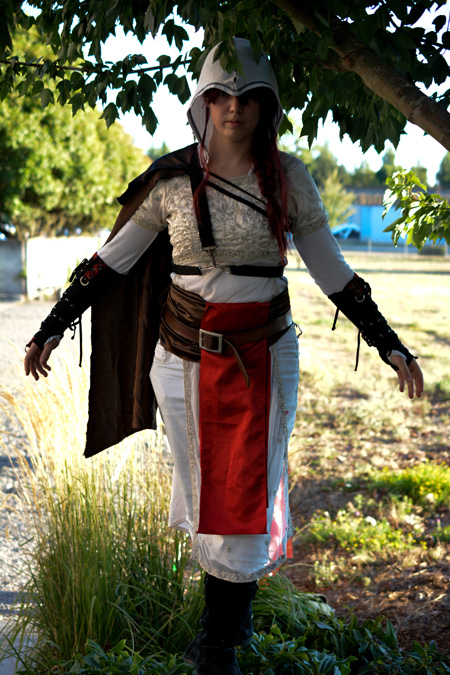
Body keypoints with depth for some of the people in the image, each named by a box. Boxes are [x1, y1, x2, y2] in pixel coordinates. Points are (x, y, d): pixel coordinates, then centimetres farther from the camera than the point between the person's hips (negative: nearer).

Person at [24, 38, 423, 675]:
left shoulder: (289, 178, -2)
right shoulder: (172, 180, -3)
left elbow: (332, 271, 3)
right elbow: (111, 260, 3)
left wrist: (390, 344, 0)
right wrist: (52, 328, 0)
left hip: (262, 357, 0)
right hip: (186, 357, 1)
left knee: (245, 497, -1)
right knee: (207, 495, 9)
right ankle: (233, 616, 31)